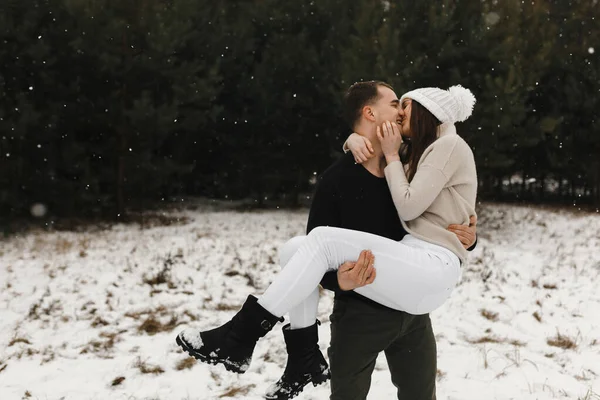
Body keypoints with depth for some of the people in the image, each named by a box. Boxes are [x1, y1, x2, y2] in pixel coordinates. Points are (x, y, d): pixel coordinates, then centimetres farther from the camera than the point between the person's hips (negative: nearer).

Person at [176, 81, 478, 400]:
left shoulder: (449, 145, -1)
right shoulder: (424, 152, 28)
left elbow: (408, 206, -9)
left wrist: (391, 156, 0)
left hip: (433, 271, -9)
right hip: (413, 265, 9)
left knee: (324, 239, -26)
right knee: (295, 250, -4)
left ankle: (238, 340, -26)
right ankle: (306, 360, -6)